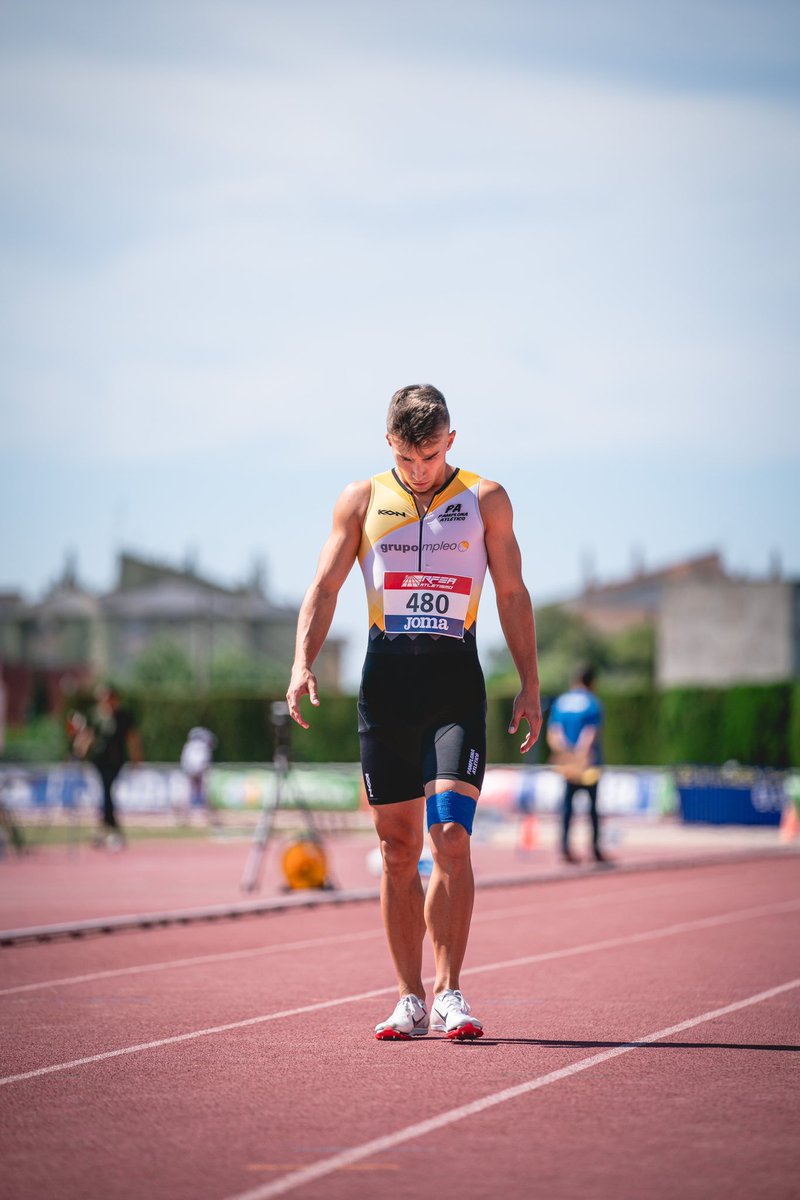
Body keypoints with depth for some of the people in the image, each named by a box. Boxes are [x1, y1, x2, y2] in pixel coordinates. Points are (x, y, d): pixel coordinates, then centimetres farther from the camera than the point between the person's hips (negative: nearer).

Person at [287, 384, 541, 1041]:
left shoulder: (485, 499, 7)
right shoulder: (362, 500, 9)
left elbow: (512, 593, 11)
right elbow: (325, 586, 7)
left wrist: (530, 683, 5)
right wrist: (303, 662, -8)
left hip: (457, 681, -1)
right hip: (386, 681, 1)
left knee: (451, 836, -14)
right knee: (397, 847, 3)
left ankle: (450, 993, -8)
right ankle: (411, 999, 11)